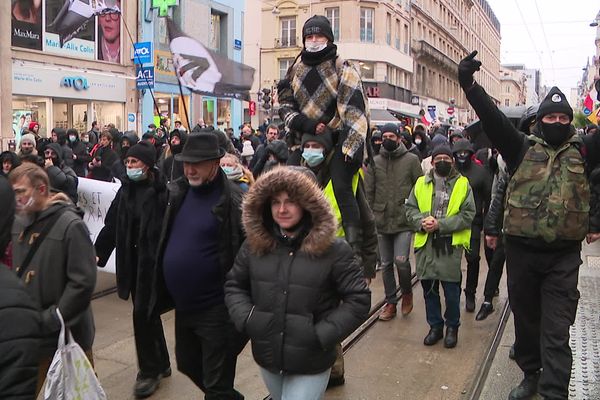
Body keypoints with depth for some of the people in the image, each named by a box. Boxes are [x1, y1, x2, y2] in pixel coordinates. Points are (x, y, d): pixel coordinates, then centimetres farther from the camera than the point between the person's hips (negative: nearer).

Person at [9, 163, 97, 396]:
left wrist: (51, 320, -18)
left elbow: (83, 282, -19)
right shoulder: (19, 223, 4)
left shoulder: (70, 225, -16)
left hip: (67, 332, -6)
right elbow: (15, 272, 12)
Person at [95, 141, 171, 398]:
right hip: (131, 260, 7)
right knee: (148, 312, 16)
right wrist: (98, 252, 3)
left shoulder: (160, 191, -13)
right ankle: (161, 364, 32)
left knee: (142, 312, -3)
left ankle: (150, 370, 15)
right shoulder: (126, 189, 8)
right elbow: (112, 224, 8)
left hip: (152, 260, -6)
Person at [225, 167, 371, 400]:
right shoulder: (254, 245, -3)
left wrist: (322, 335, -16)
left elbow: (358, 300, -10)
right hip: (267, 357, 5)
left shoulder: (333, 250, -14)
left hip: (310, 364, -4)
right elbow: (234, 286, 10)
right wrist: (246, 319, -7)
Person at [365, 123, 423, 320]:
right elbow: (368, 192, 5)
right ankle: (391, 302, 26)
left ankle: (407, 292, 16)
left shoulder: (411, 160, -2)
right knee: (386, 264, 11)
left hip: (404, 221, -3)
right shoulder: (374, 162, 4)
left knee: (401, 261, -14)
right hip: (381, 222, 3)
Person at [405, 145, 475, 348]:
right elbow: (410, 209, 9)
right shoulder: (421, 183, 9)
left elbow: (467, 215, -5)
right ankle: (435, 326, 26)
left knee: (451, 290, 4)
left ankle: (452, 327, 23)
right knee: (429, 288, 10)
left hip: (451, 243, -3)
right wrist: (422, 222, -12)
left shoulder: (462, 184, 1)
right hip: (425, 243, 3)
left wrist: (440, 224, -15)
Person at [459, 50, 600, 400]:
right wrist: (470, 85, -23)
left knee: (556, 330, 1)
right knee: (525, 318, 16)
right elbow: (493, 119, -10)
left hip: (564, 255, 0)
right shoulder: (523, 148, 2)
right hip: (522, 250, 1)